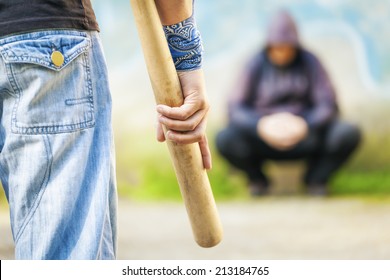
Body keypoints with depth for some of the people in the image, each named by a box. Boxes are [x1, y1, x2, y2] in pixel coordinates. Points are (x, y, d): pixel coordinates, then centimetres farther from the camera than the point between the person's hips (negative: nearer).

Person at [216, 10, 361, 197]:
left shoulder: (309, 62, -2)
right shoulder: (256, 65, -3)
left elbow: (328, 104, -7)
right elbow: (237, 109, -7)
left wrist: (305, 125, -26)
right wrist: (261, 125, -27)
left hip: (306, 135, 0)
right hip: (263, 138, 0)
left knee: (348, 134, -27)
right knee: (225, 139, -29)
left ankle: (316, 178, 4)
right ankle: (257, 179, 4)